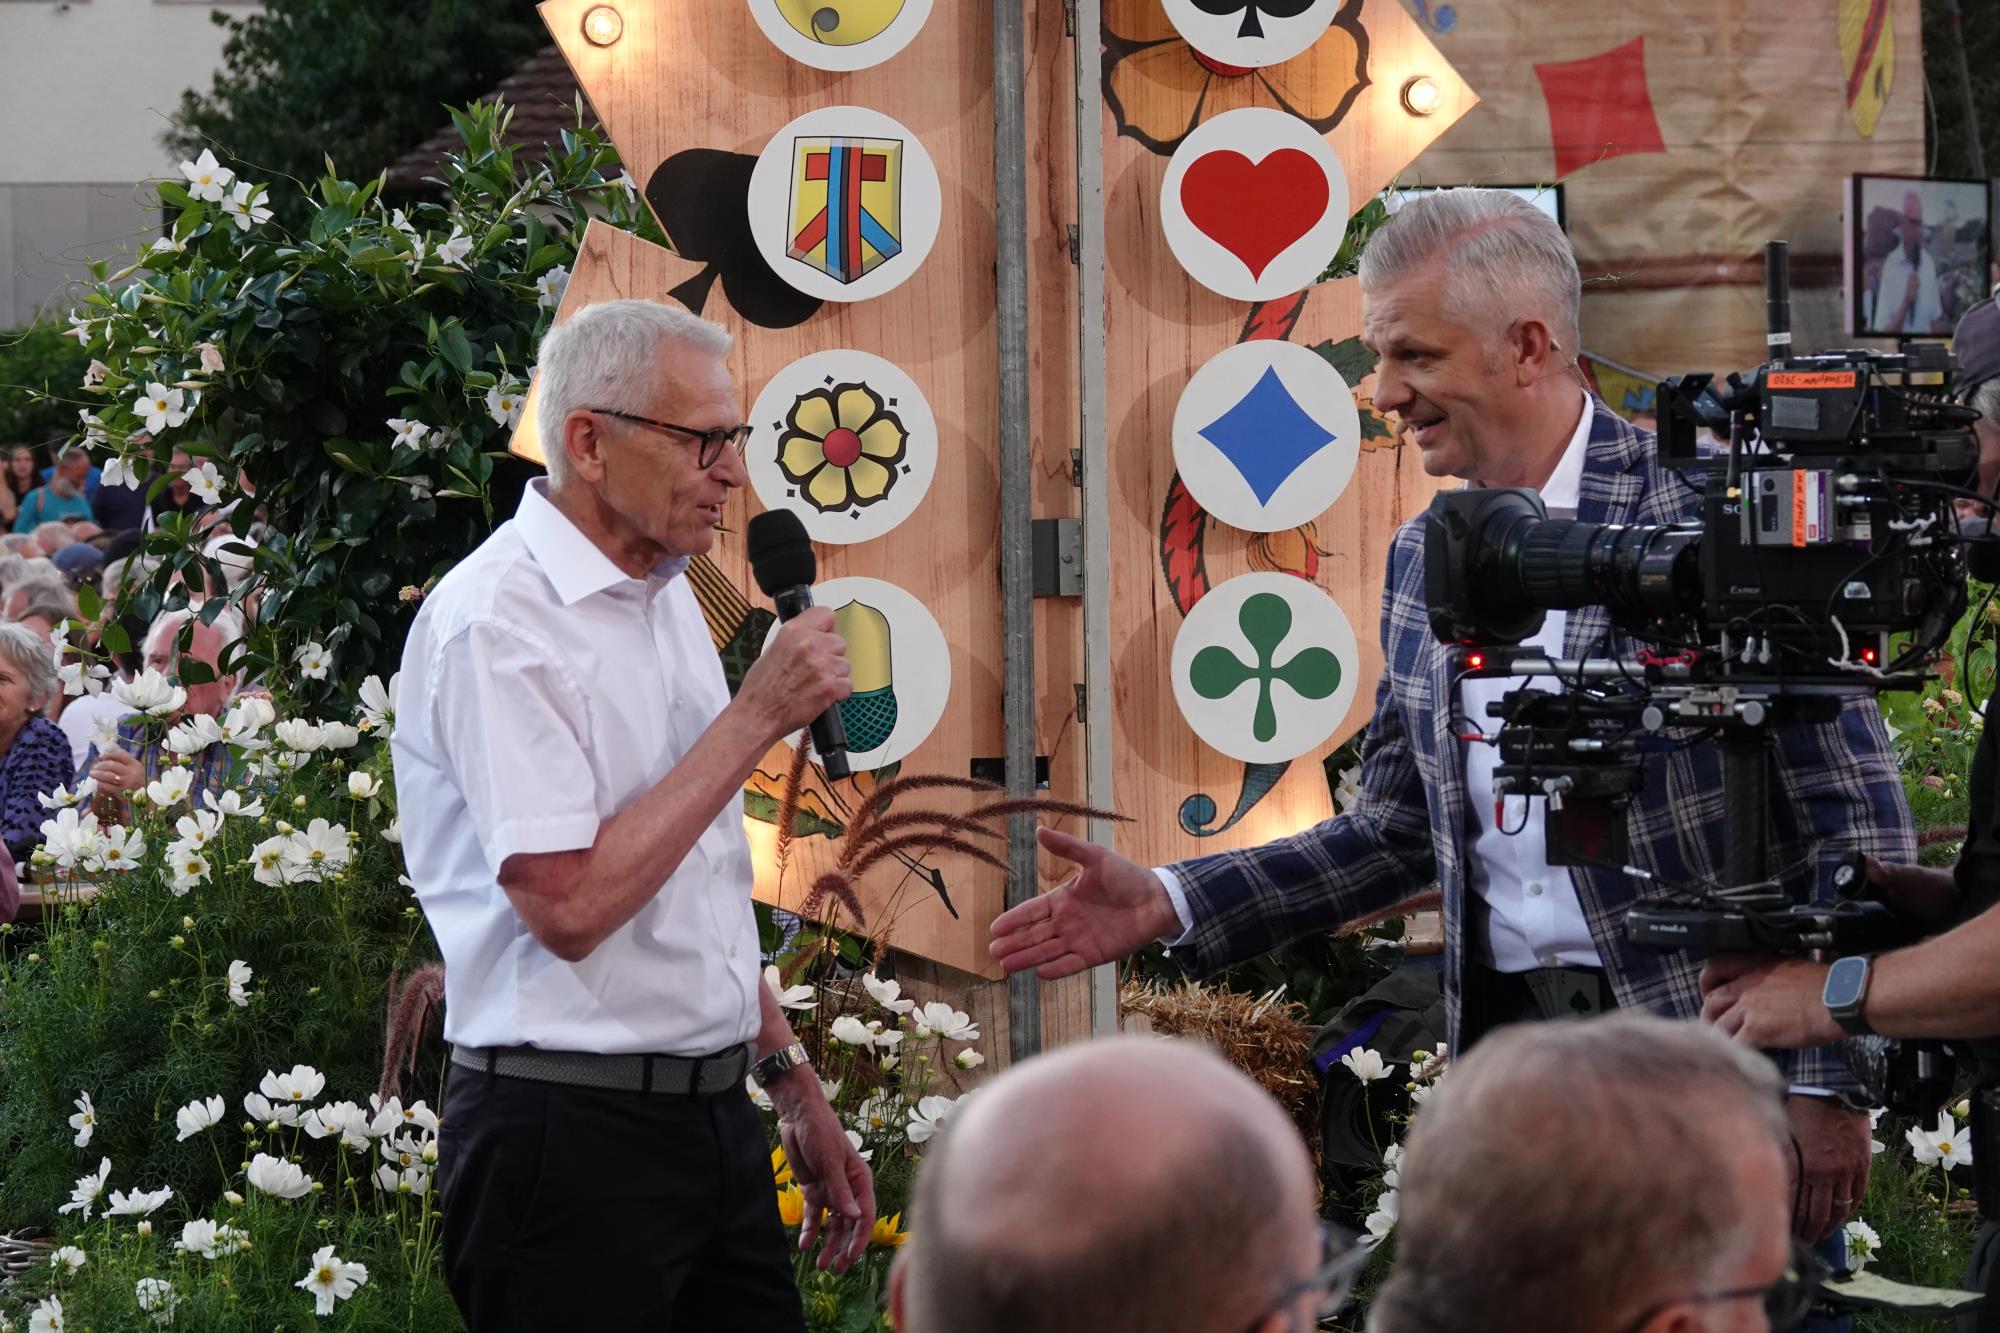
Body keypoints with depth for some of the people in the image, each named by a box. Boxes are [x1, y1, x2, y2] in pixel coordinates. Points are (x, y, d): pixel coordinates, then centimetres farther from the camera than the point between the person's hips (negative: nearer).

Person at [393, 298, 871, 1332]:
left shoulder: (666, 597, 14)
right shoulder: (498, 621, -15)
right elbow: (569, 905, -23)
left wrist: (792, 1086, 20)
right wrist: (756, 716, -17)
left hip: (714, 1119, 8)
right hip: (573, 1137, -8)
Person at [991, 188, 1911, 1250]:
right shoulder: (1424, 562, 12)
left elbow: (1856, 814, -9)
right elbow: (1399, 832, 18)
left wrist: (1826, 1083, -13)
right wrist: (1171, 904, 6)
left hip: (1701, 1046, -6)